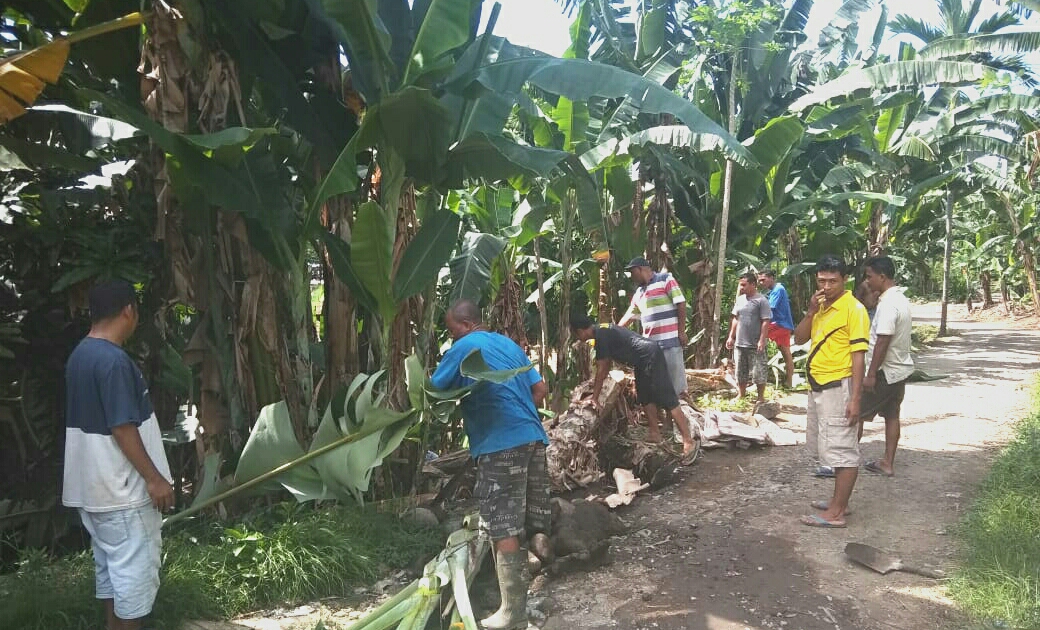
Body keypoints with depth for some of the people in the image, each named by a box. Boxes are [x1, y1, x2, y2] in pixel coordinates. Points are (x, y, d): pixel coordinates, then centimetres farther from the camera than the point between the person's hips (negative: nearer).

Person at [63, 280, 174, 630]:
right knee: (135, 568, 1)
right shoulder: (114, 359, -22)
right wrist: (154, 478, -18)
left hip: (93, 485, 10)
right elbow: (122, 428, -24)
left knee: (110, 564, 19)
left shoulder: (79, 355, 8)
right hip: (121, 487, -10)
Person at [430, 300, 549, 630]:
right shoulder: (510, 344, 20)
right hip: (533, 436, 8)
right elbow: (540, 388, 19)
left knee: (504, 529, -4)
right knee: (534, 521, 14)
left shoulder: (464, 348, -1)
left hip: (500, 444, -8)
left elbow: (433, 390, 2)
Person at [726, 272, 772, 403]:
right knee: (741, 373, 14)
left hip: (755, 345, -6)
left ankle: (761, 397, 13)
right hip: (739, 343, 7)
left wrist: (762, 340, -19)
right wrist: (731, 337, 14)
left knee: (758, 373, 1)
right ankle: (741, 395, 26)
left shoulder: (761, 301, -10)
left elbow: (766, 322, -13)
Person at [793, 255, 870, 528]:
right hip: (818, 387, 9)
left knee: (842, 450, -3)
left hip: (838, 388, -9)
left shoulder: (853, 309, -13)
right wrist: (810, 312, -7)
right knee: (830, 447, 17)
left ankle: (836, 513, 2)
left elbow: (858, 356, -16)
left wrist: (855, 399, -20)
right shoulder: (821, 307, 12)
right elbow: (799, 338, 8)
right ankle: (839, 500, 30)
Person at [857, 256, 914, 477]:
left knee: (855, 414, -2)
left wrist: (871, 375, -22)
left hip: (886, 371, -10)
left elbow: (883, 342, -25)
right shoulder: (901, 299, 10)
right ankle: (888, 463, 20)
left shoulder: (888, 304, -22)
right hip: (900, 368, 10)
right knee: (892, 416, 14)